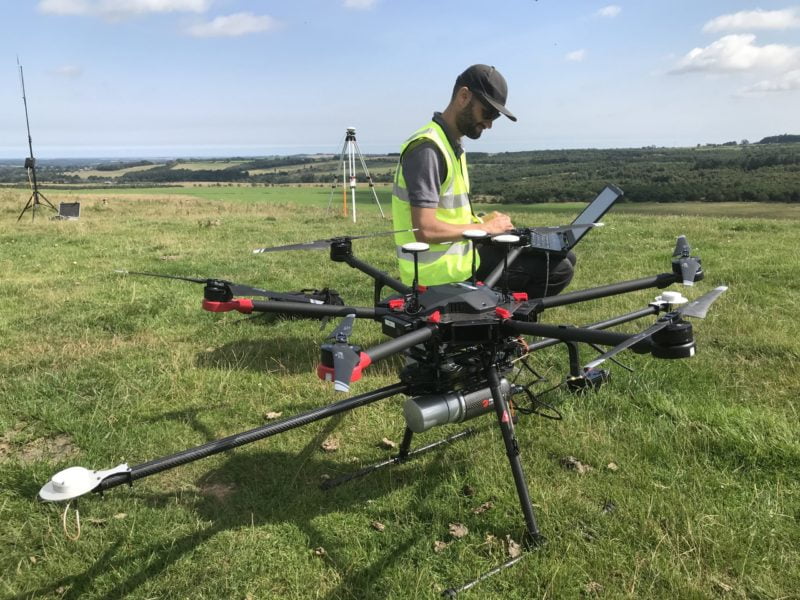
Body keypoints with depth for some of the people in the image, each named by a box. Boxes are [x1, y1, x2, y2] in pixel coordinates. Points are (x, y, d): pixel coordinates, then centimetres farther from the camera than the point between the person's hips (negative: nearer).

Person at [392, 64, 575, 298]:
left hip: (454, 254, 10)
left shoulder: (451, 145, 13)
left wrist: (480, 222, 2)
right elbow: (426, 230, -25)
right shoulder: (427, 148, -18)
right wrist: (483, 228, -14)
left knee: (563, 257, 13)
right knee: (559, 268, -12)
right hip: (443, 272, -10)